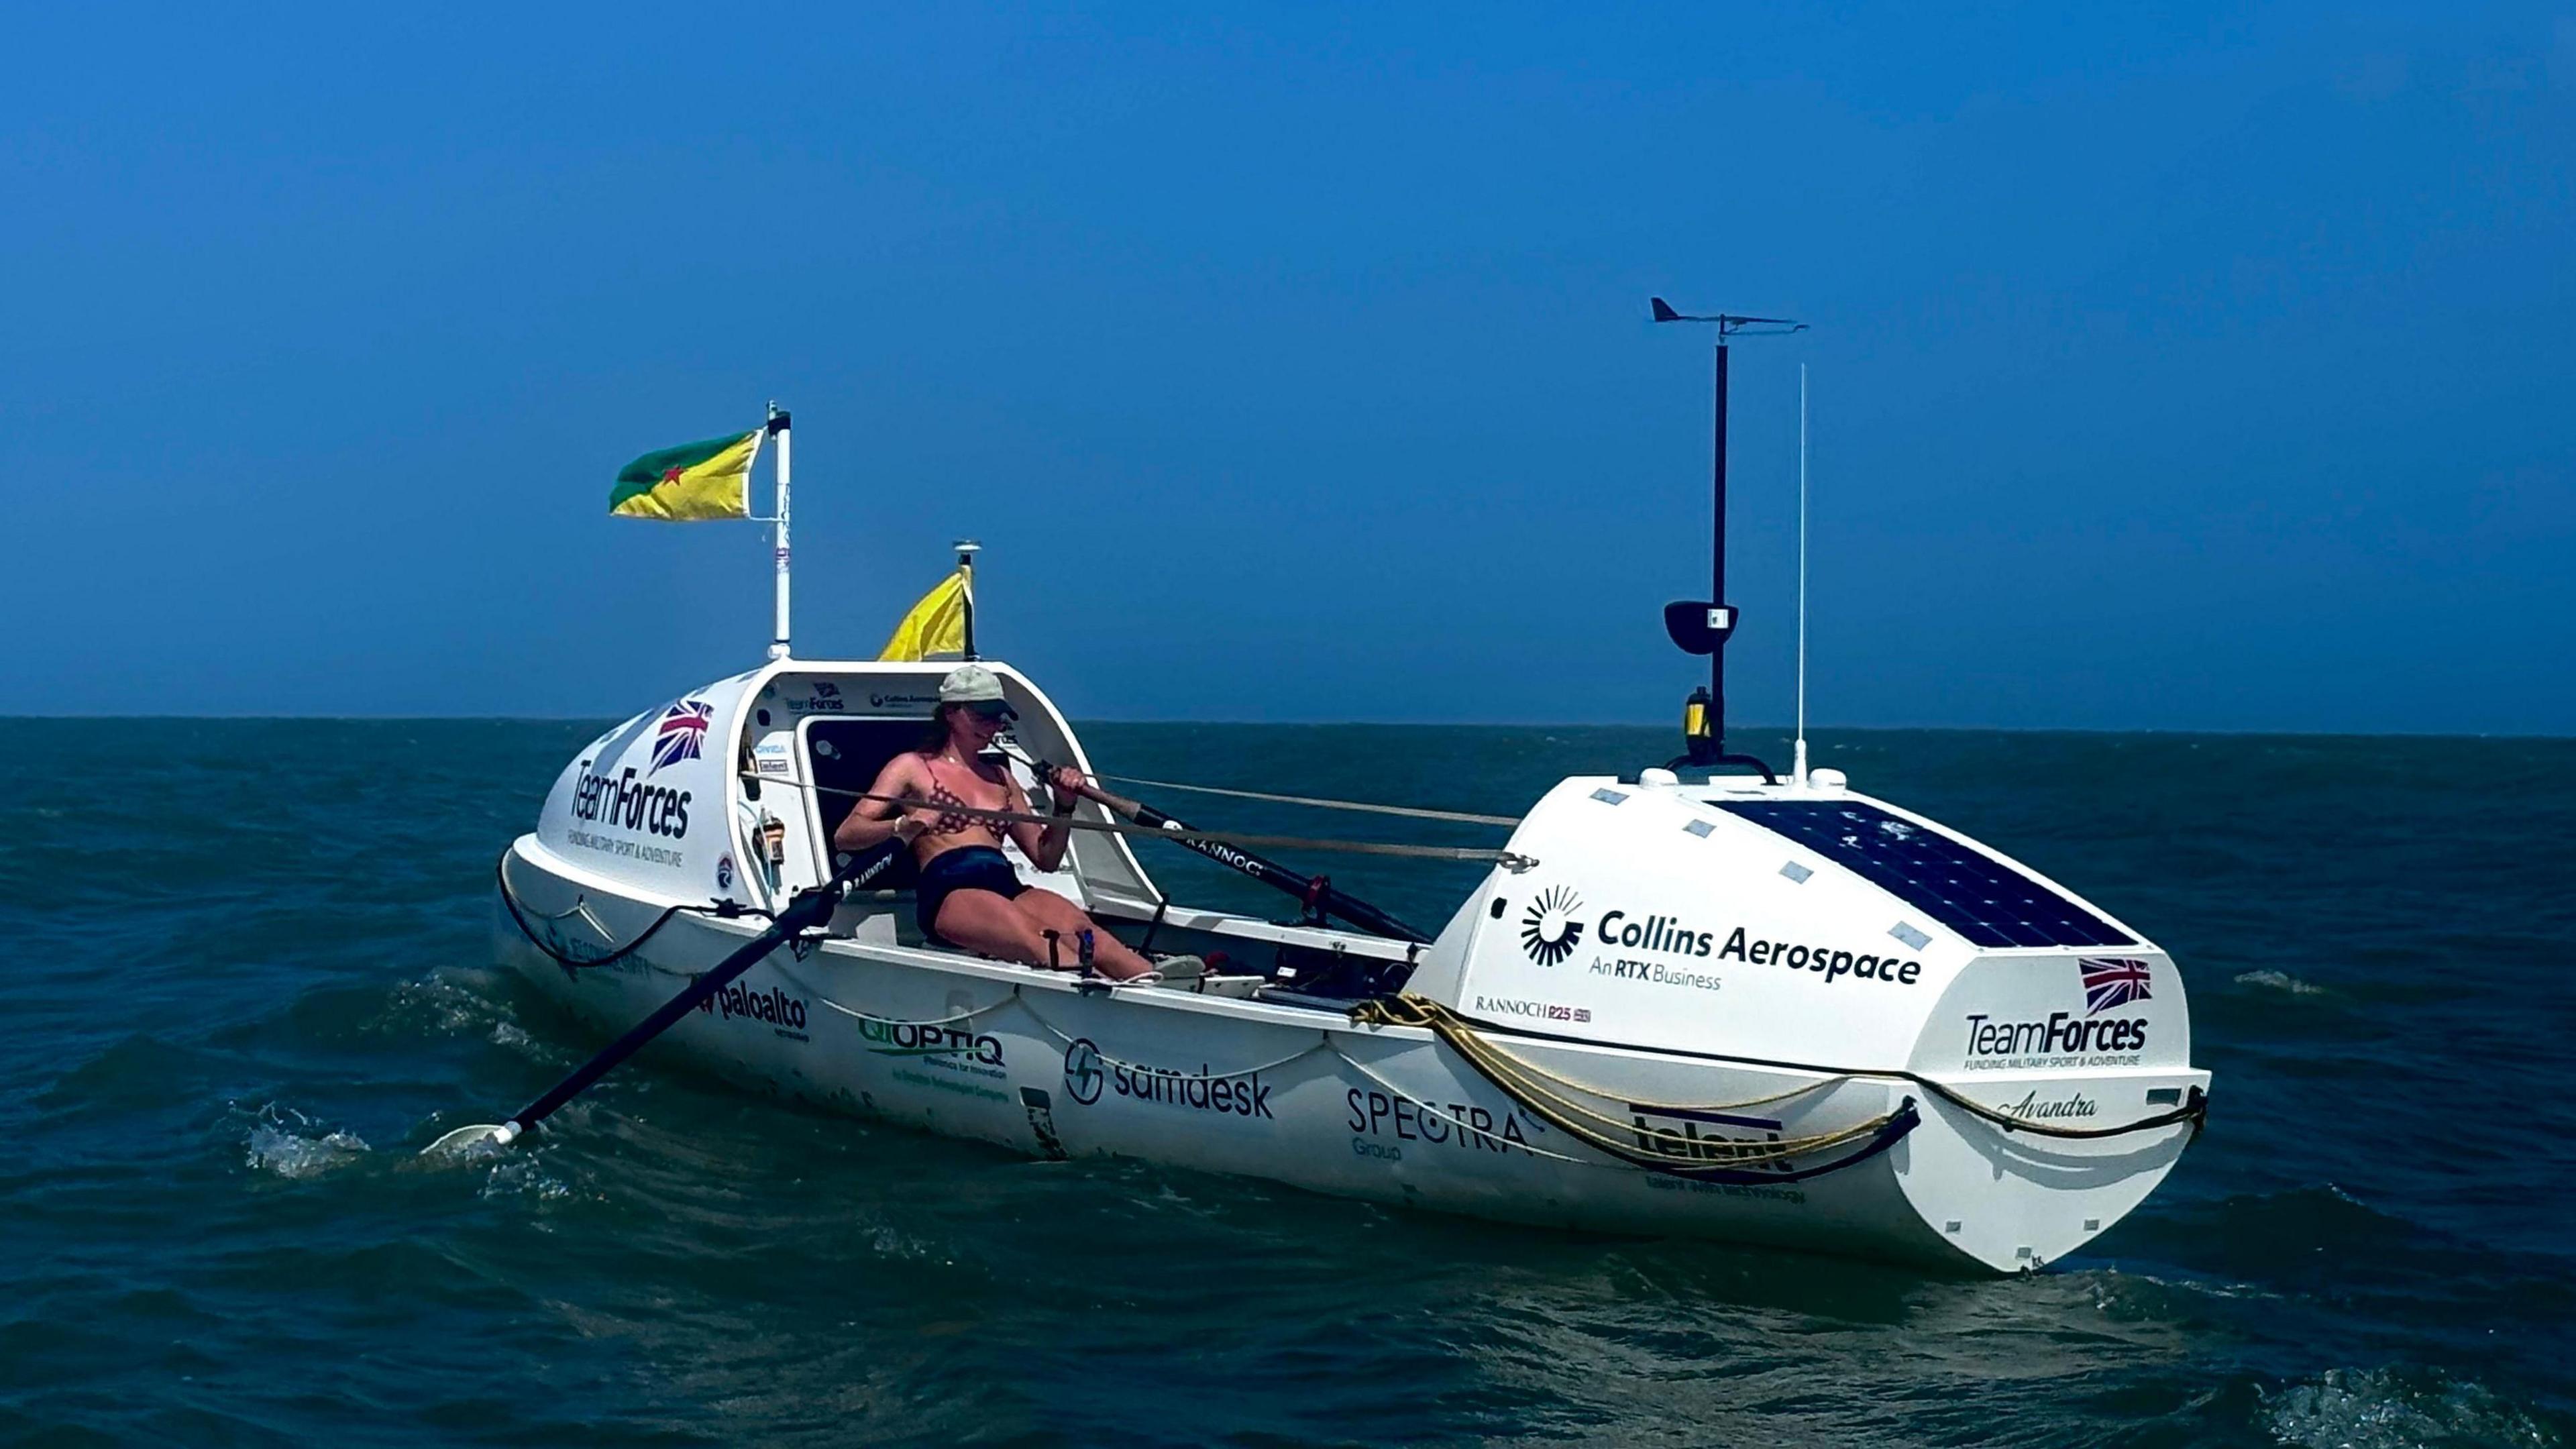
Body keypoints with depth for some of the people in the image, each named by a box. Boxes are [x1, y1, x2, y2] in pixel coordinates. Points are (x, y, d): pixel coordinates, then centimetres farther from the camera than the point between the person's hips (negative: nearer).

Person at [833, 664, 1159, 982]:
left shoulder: (1001, 779, 28)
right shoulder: (913, 767, 14)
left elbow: (1046, 858, 28)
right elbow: (844, 836, 4)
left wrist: (1064, 806, 10)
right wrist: (903, 827, -16)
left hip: (1009, 886, 5)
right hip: (950, 892, -4)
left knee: (1080, 930, -31)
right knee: (1041, 945, -37)